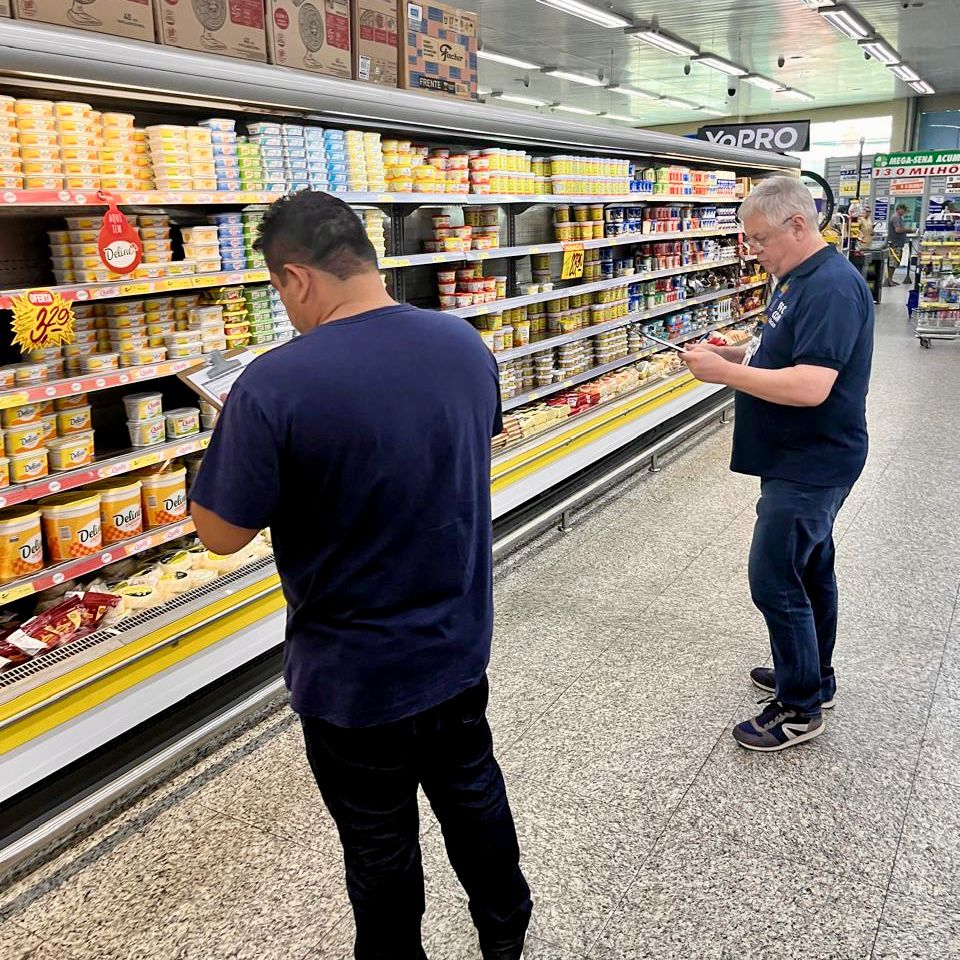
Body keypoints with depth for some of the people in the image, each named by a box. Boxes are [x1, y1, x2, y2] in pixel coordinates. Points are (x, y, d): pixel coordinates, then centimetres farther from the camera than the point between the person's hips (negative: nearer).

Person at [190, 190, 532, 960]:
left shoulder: (275, 386, -27)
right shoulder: (465, 343, -7)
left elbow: (223, 533, -17)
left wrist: (241, 434, -2)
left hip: (355, 674, -6)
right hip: (459, 643, 6)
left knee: (381, 845, 17)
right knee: (473, 787, 27)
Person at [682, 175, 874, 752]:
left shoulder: (832, 287, -22)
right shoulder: (800, 279, 11)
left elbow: (810, 386, -31)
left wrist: (724, 372, -24)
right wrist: (740, 355, 4)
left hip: (811, 465, -11)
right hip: (805, 460, 11)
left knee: (776, 581, -4)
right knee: (811, 570, 20)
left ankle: (801, 708, 11)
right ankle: (814, 677, 36)